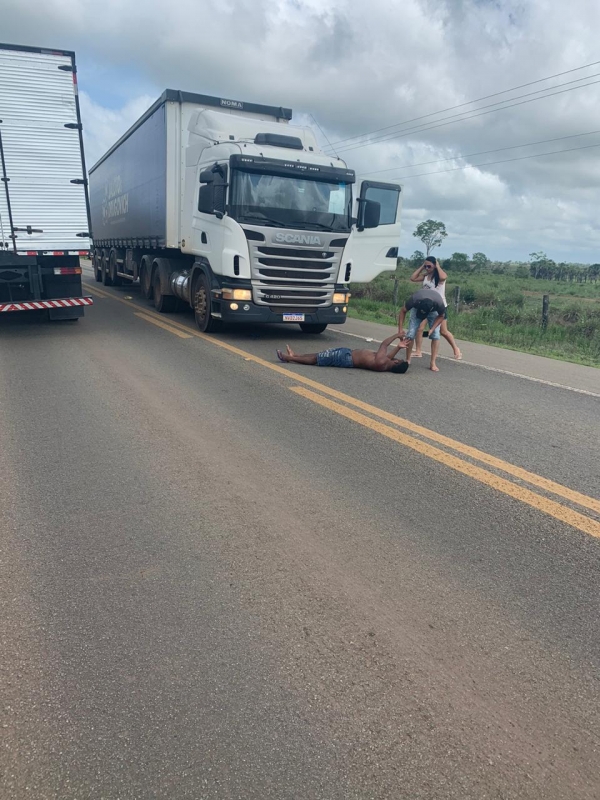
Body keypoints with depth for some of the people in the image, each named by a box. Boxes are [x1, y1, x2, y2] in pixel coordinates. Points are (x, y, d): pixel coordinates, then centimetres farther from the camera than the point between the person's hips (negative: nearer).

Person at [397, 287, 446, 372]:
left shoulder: (439, 304, -40)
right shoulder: (414, 300, -41)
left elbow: (441, 316, -18)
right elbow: (403, 311, -23)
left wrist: (432, 329, -30)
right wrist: (400, 329, -28)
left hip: (433, 311, 0)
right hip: (417, 308, 0)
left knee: (435, 335, -15)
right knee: (410, 334, -12)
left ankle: (433, 363, -9)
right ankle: (407, 360, 3)